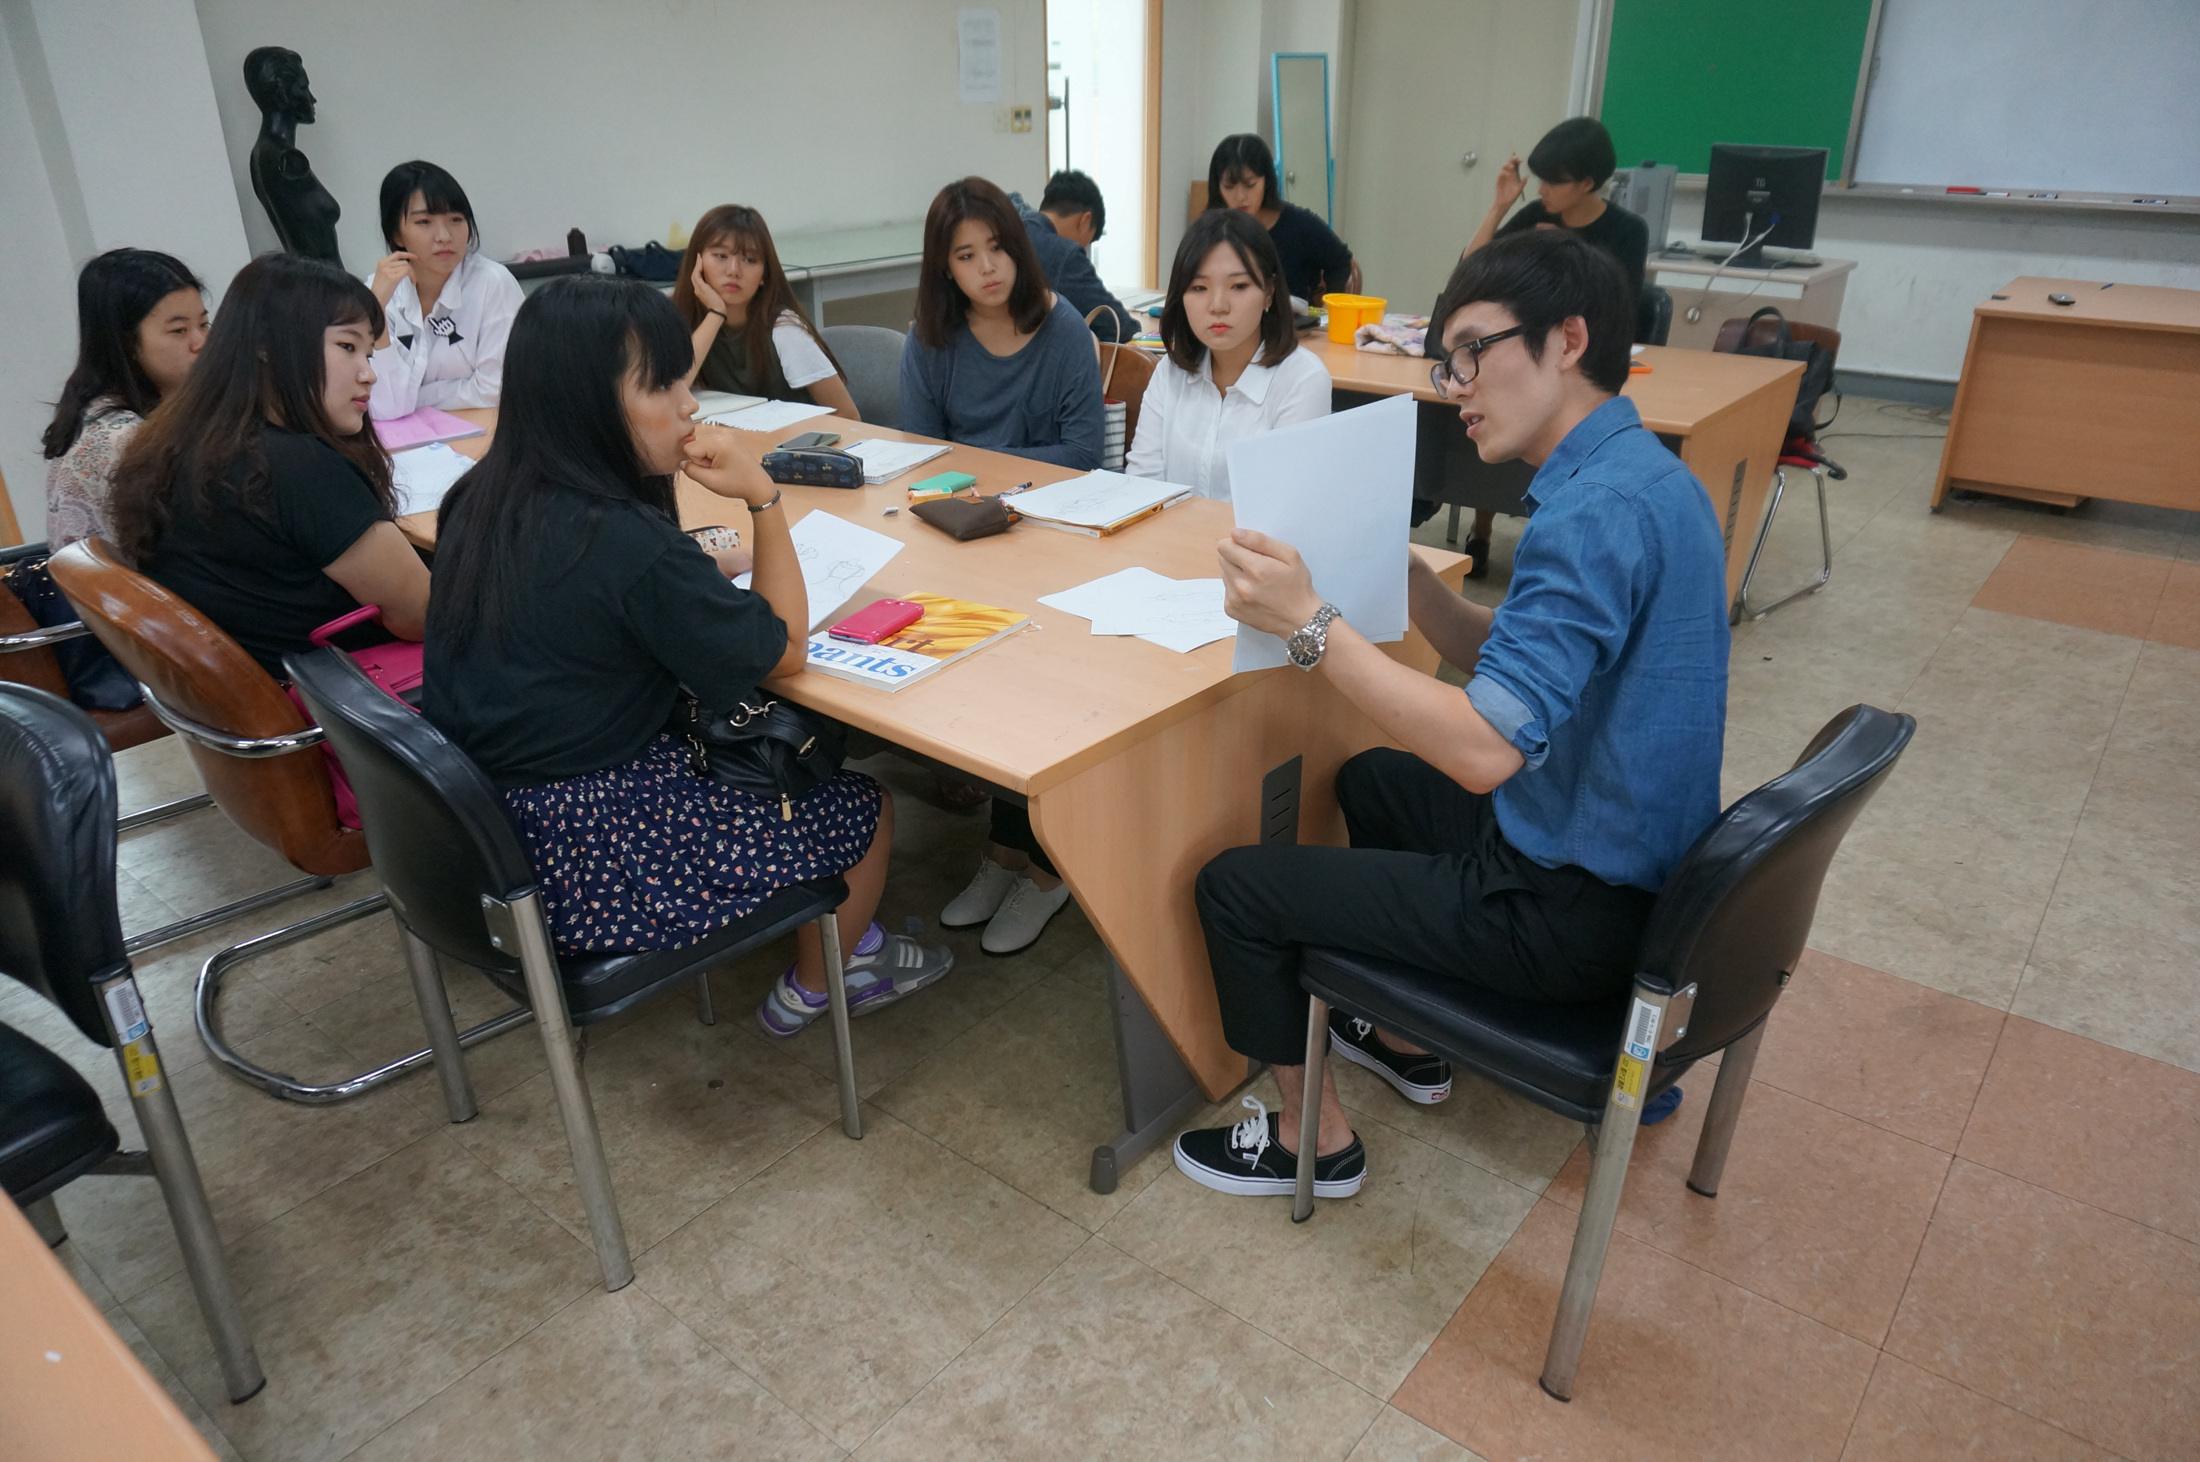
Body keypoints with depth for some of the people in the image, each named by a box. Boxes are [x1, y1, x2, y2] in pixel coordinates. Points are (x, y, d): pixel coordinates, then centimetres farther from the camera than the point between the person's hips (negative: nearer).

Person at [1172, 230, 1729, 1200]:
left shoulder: (1593, 515, -27)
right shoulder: (1642, 473, 6)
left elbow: (1486, 747, -34)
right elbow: (1506, 661, 11)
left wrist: (1309, 622, -31)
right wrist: (1399, 569, -3)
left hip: (1573, 909, -10)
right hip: (1631, 858, 10)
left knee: (1234, 886, -4)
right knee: (1372, 780, 31)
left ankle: (1315, 1137, 17)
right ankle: (1407, 1038, 40)